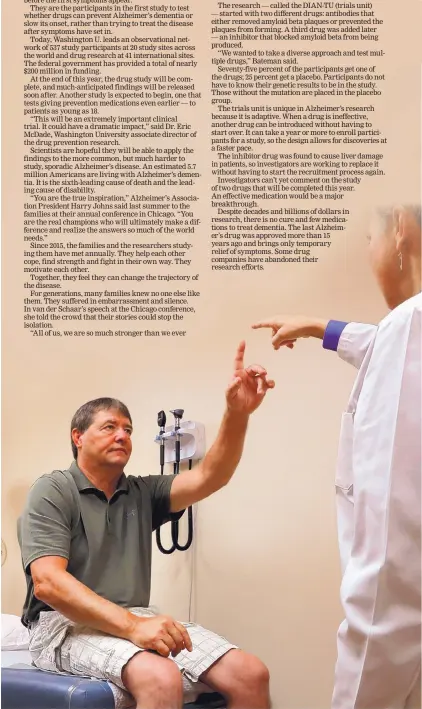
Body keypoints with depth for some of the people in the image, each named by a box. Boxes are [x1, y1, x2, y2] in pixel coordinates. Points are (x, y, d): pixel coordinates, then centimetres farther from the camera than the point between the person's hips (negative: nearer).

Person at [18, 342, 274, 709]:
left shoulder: (143, 493, 15)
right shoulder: (53, 491, -3)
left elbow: (209, 477, 0)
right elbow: (48, 582, -16)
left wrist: (237, 413, -17)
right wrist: (132, 625, -28)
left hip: (134, 621, 6)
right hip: (66, 625, -6)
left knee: (251, 675, -14)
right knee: (162, 679, -36)